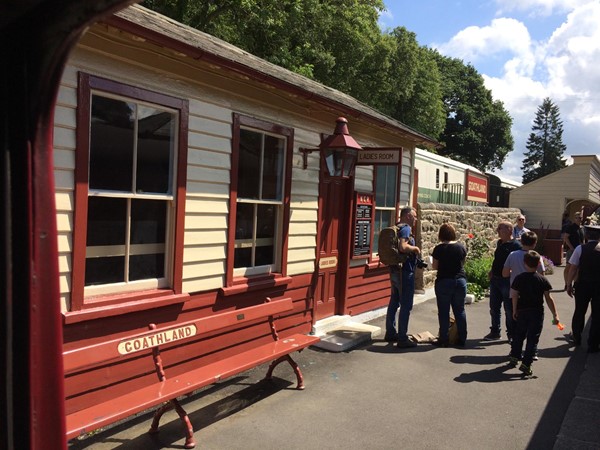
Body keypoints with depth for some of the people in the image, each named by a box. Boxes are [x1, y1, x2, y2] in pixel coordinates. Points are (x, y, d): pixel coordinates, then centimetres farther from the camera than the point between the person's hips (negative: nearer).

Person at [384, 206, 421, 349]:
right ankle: (402, 339, -1)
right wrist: (415, 248, -12)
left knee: (394, 302, 16)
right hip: (405, 272, -10)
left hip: (395, 270, 10)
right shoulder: (406, 228, -14)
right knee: (406, 305, -4)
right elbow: (403, 247, -30)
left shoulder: (396, 228, 14)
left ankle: (390, 333, 26)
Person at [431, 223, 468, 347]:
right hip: (460, 280, 4)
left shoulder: (439, 248, -10)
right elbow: (462, 263, 10)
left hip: (443, 282, -4)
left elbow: (435, 266, -4)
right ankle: (462, 339, 18)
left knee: (443, 311, 4)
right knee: (460, 310, 12)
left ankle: (443, 340, 8)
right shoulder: (461, 247, 0)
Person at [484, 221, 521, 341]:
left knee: (509, 309, 4)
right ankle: (495, 332, 26)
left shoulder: (516, 245, -14)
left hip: (507, 281, -8)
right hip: (495, 279, 8)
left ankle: (511, 334, 17)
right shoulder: (499, 243, 11)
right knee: (494, 307, 14)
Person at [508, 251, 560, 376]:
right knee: (533, 338, 2)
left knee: (519, 334, 19)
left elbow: (514, 296, -4)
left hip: (522, 311, 2)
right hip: (537, 312, -2)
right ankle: (526, 364, -1)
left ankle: (514, 355, 26)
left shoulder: (519, 278, -4)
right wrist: (555, 315, 0)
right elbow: (548, 298, -6)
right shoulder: (543, 280, -7)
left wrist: (514, 311, 6)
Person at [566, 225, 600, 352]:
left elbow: (573, 269, -10)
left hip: (582, 285, 0)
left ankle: (576, 337, 36)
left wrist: (569, 284, 0)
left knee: (579, 311, 18)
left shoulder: (580, 249, -10)